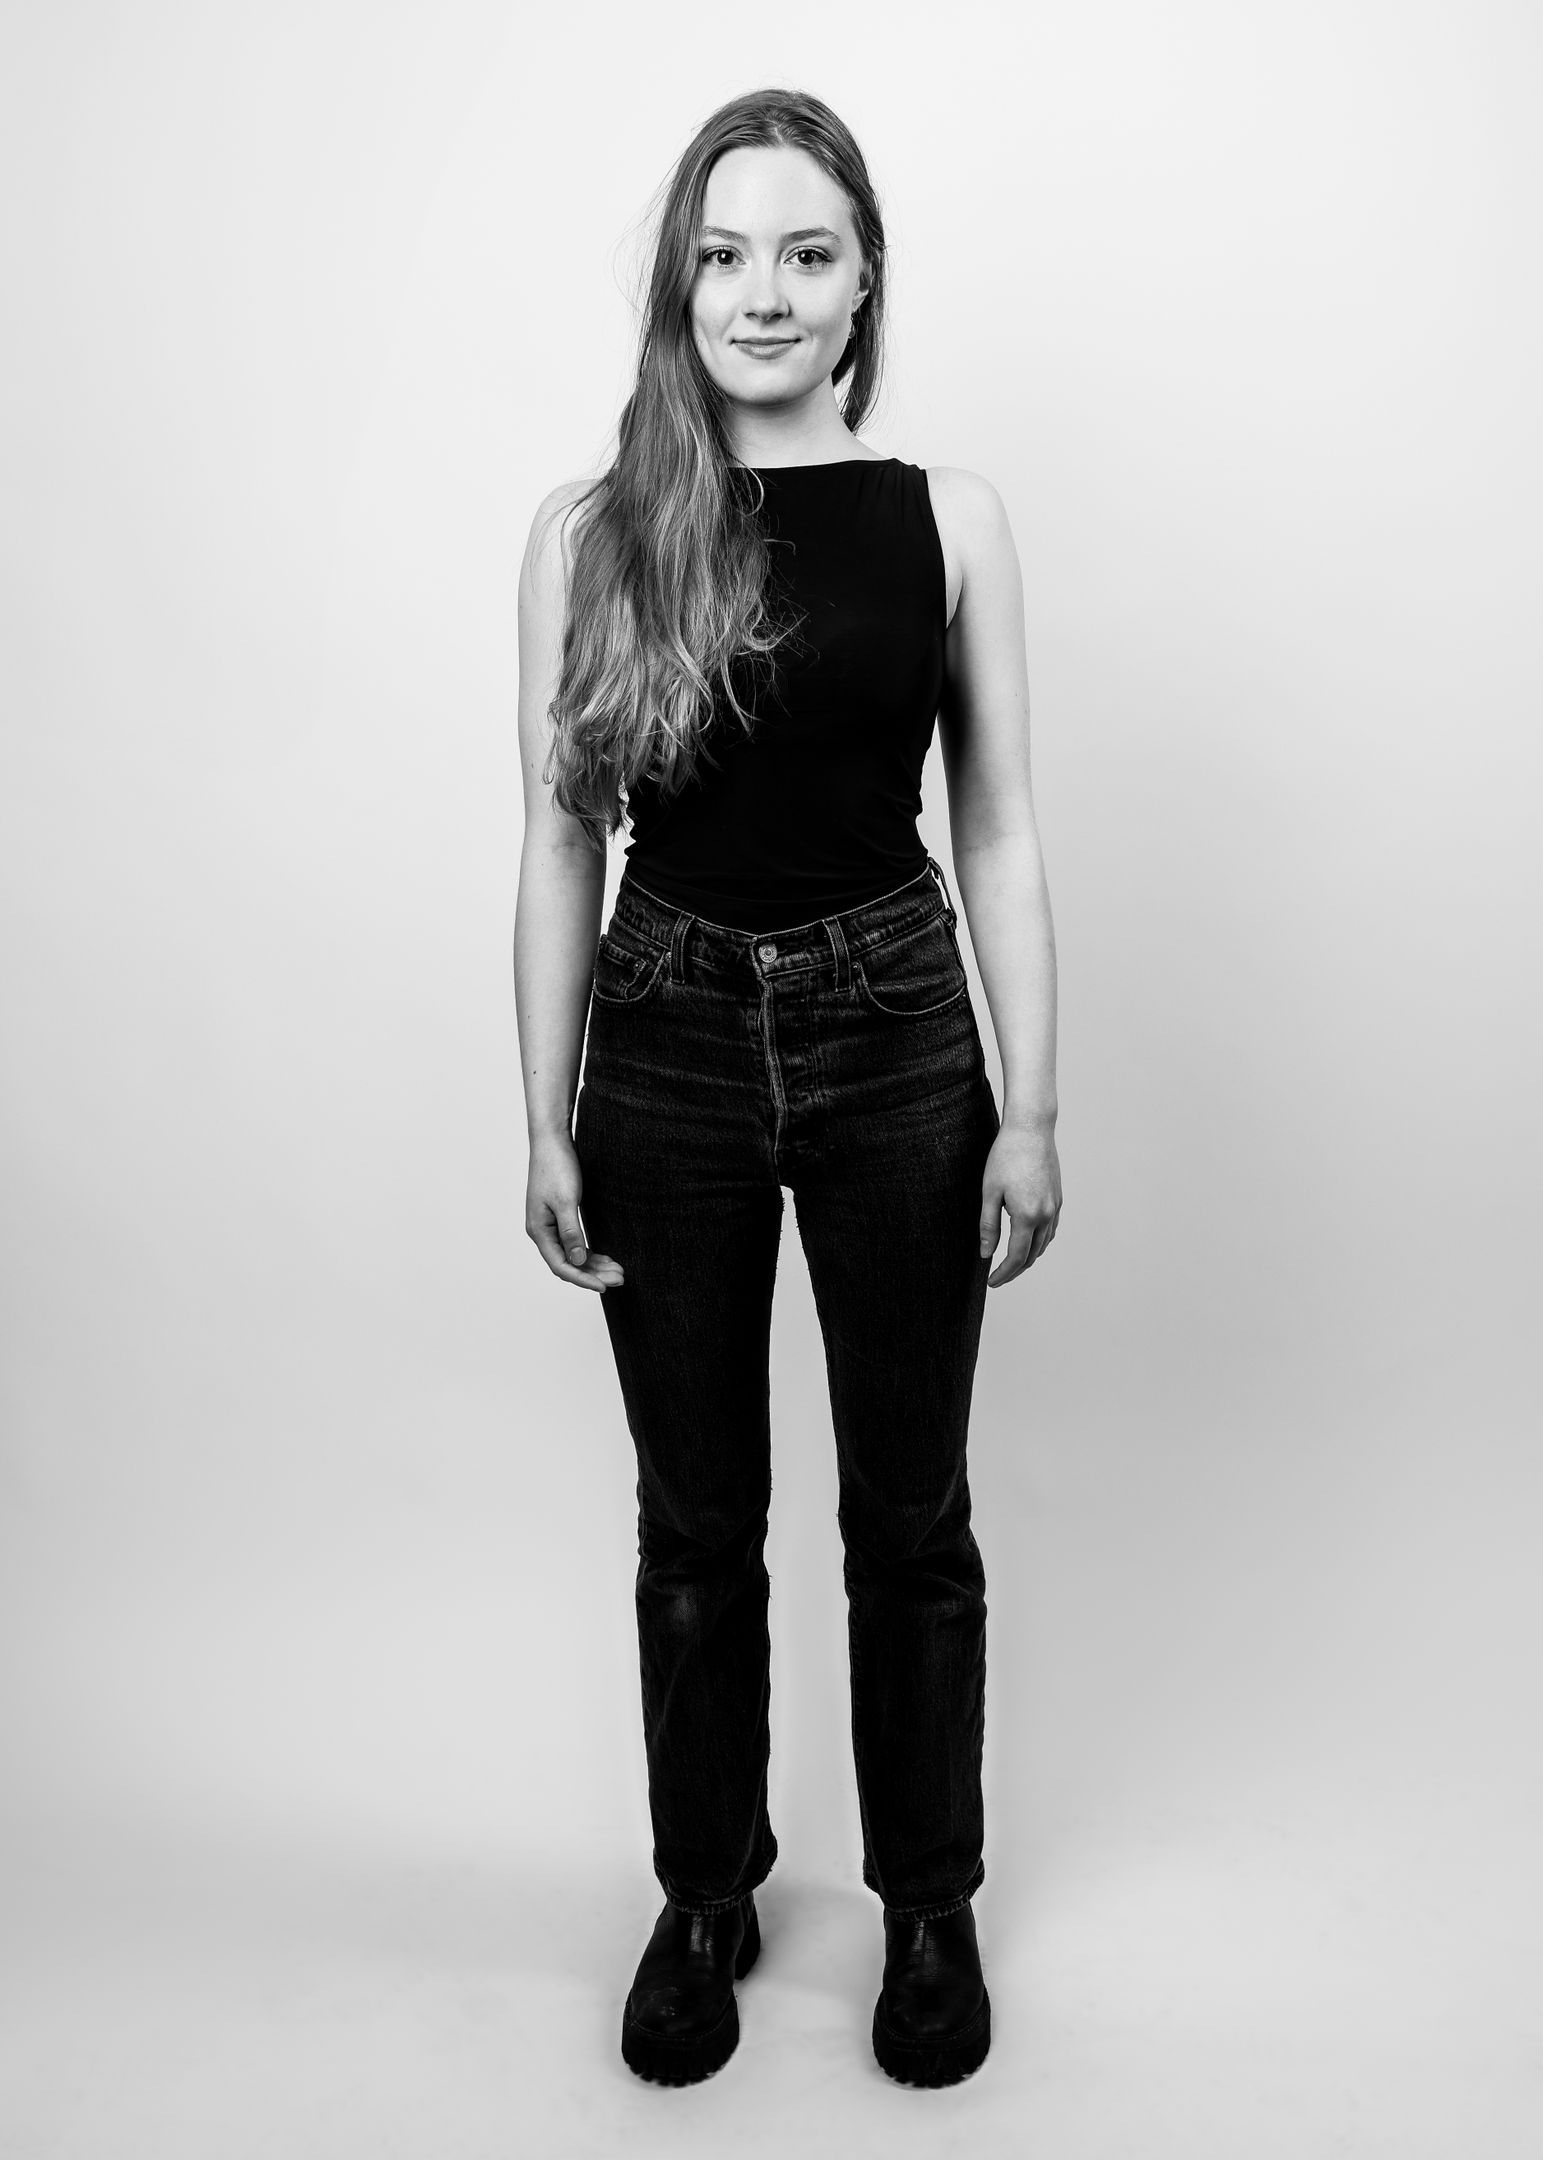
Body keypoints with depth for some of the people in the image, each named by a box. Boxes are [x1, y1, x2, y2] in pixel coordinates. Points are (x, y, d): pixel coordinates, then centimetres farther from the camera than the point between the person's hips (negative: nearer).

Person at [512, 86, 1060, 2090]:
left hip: (893, 1036, 0)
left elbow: (1000, 835, 1)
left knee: (908, 1506, 11)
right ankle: (707, 1895, 35)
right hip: (669, 1041, 1)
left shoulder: (947, 519, 0)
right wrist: (547, 1123, 0)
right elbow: (560, 844, 2)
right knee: (697, 1515, 13)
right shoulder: (588, 533, 1)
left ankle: (932, 1902, 33)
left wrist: (1033, 1111, -3)